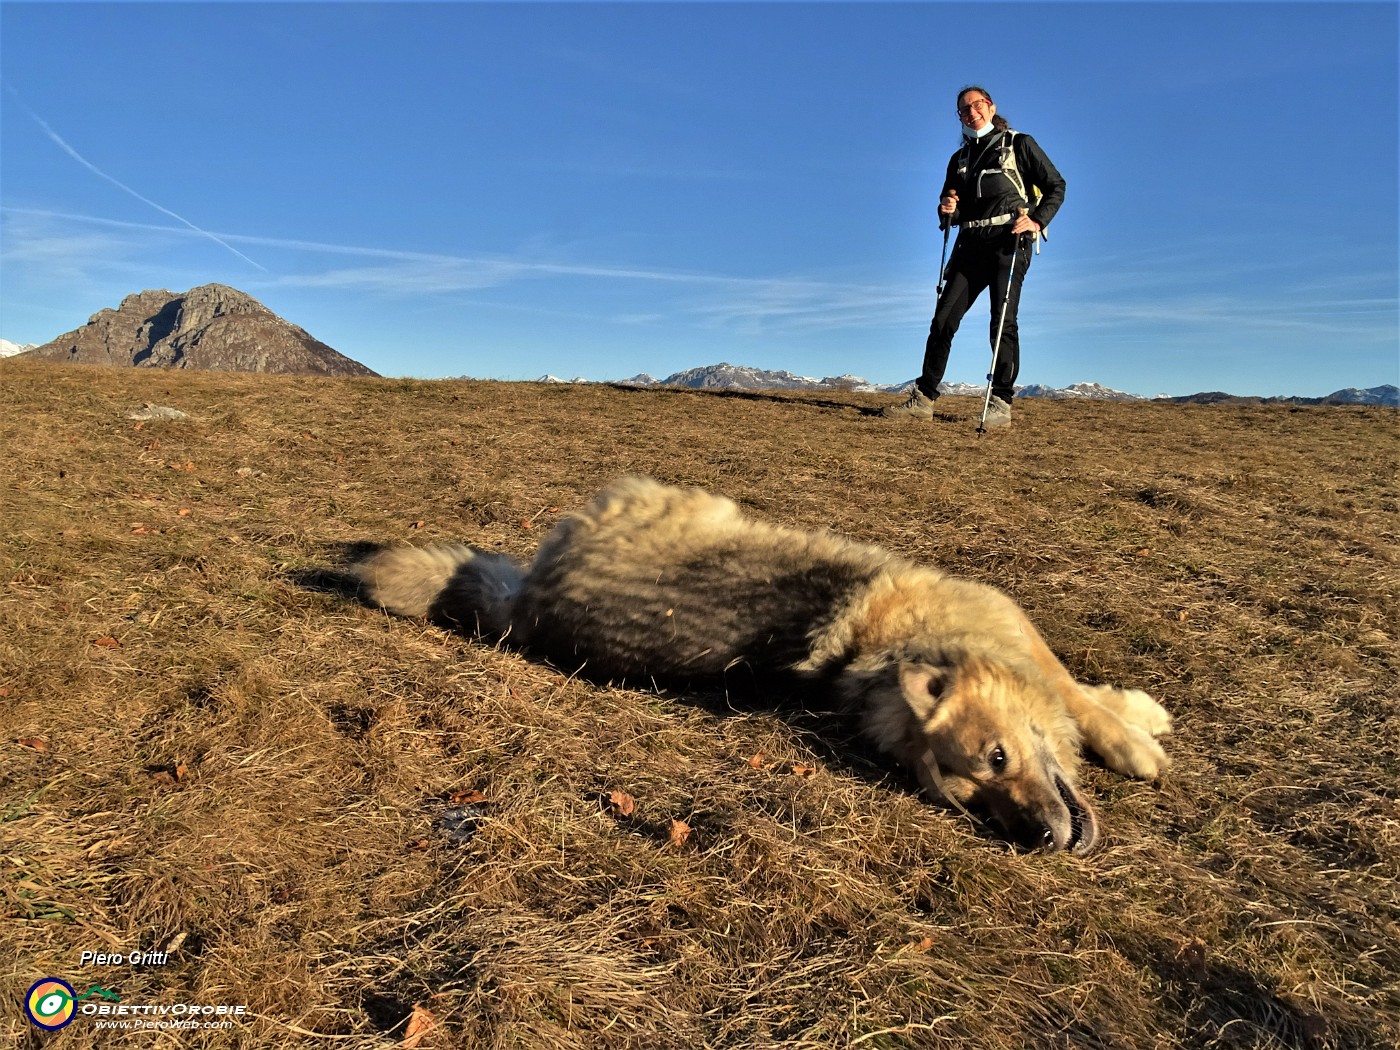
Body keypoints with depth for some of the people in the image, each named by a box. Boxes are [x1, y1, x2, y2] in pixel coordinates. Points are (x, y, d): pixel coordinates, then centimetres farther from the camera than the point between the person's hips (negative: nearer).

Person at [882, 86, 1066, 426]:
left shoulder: (1020, 144, 7)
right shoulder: (960, 159, 21)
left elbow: (1056, 186, 5)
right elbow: (949, 210, 24)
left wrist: (1037, 221, -12)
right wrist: (947, 210, -1)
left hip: (1009, 241, -5)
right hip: (970, 245, 5)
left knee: (1002, 321, -13)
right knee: (943, 318, -4)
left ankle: (1001, 403, -11)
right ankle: (923, 397, -1)